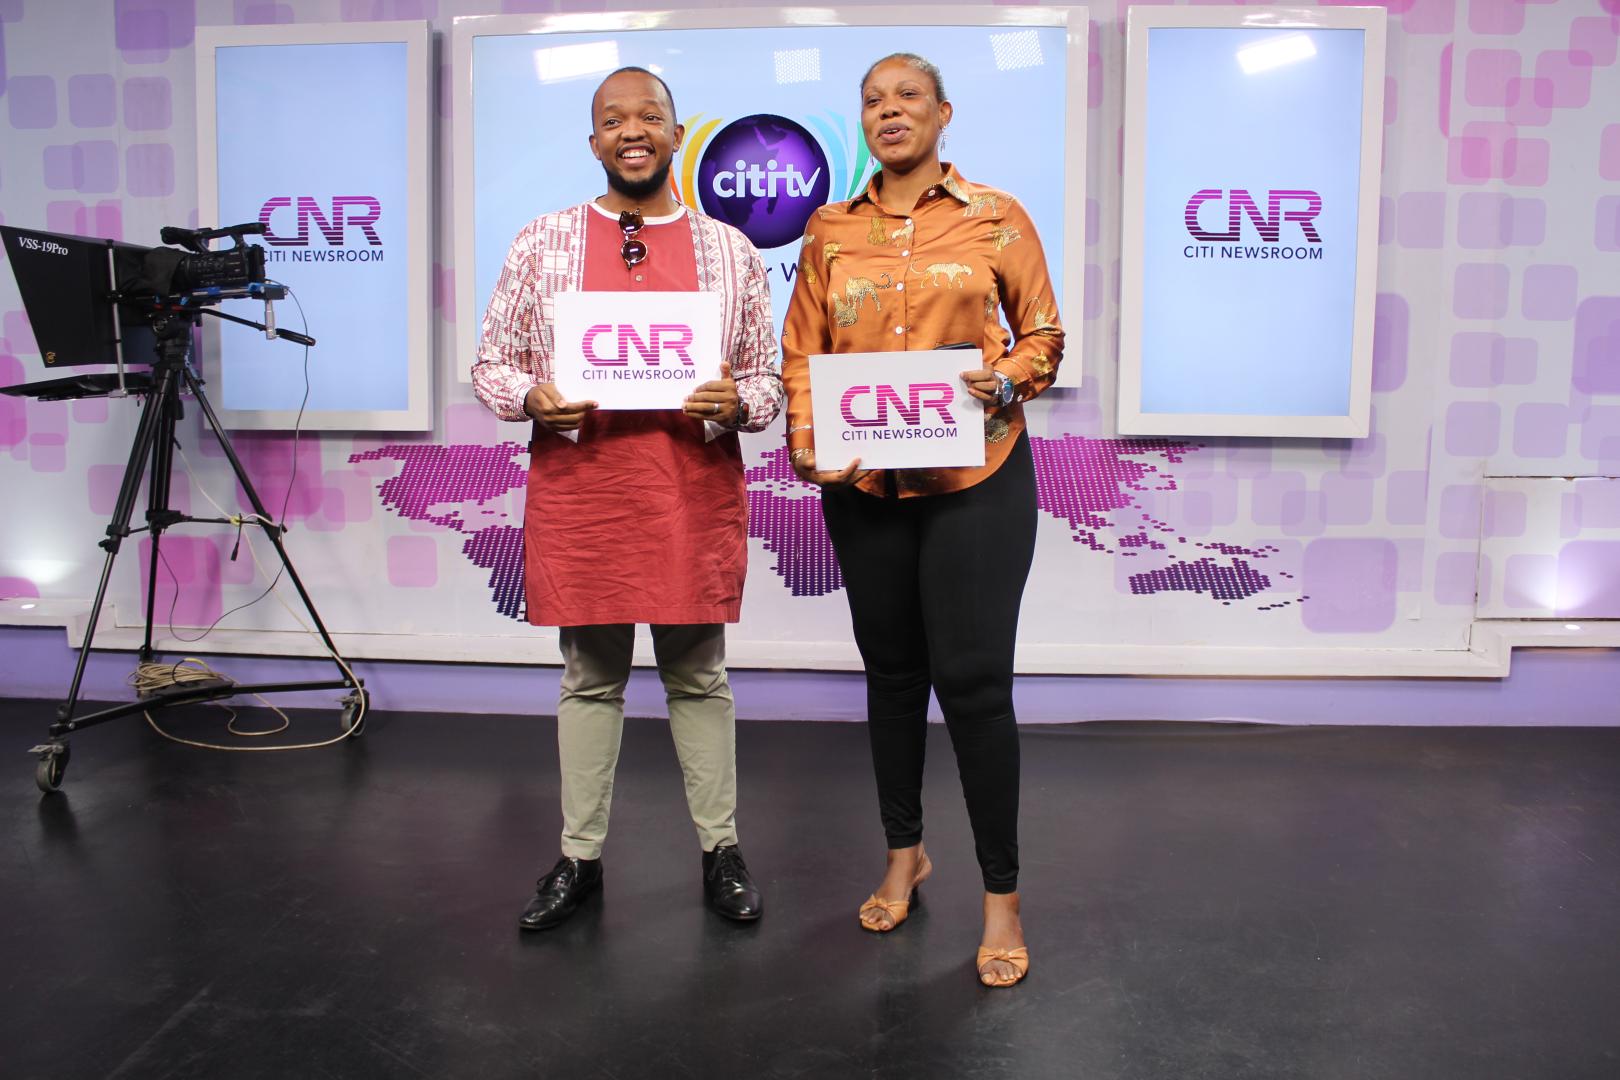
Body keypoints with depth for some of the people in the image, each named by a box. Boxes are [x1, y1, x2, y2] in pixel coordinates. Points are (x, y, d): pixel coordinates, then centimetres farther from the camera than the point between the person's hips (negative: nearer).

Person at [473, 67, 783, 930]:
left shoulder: (731, 251, 6)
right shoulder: (542, 242, 6)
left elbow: (769, 381, 9)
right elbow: (490, 363, 8)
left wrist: (735, 402, -13)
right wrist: (530, 396, -13)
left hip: (695, 495, 0)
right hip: (578, 491, 1)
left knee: (698, 676, 10)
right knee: (589, 677, 11)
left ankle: (720, 850, 25)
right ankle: (579, 857, 25)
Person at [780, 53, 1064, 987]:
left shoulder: (996, 217, 2)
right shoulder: (831, 233, 8)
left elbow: (1044, 333, 6)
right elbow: (802, 354, 6)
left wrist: (1007, 378, -15)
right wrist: (806, 443, -10)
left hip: (976, 478, -3)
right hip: (863, 485, 3)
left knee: (973, 679, -5)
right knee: (892, 673, 14)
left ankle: (1003, 894, 12)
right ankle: (906, 852, 34)